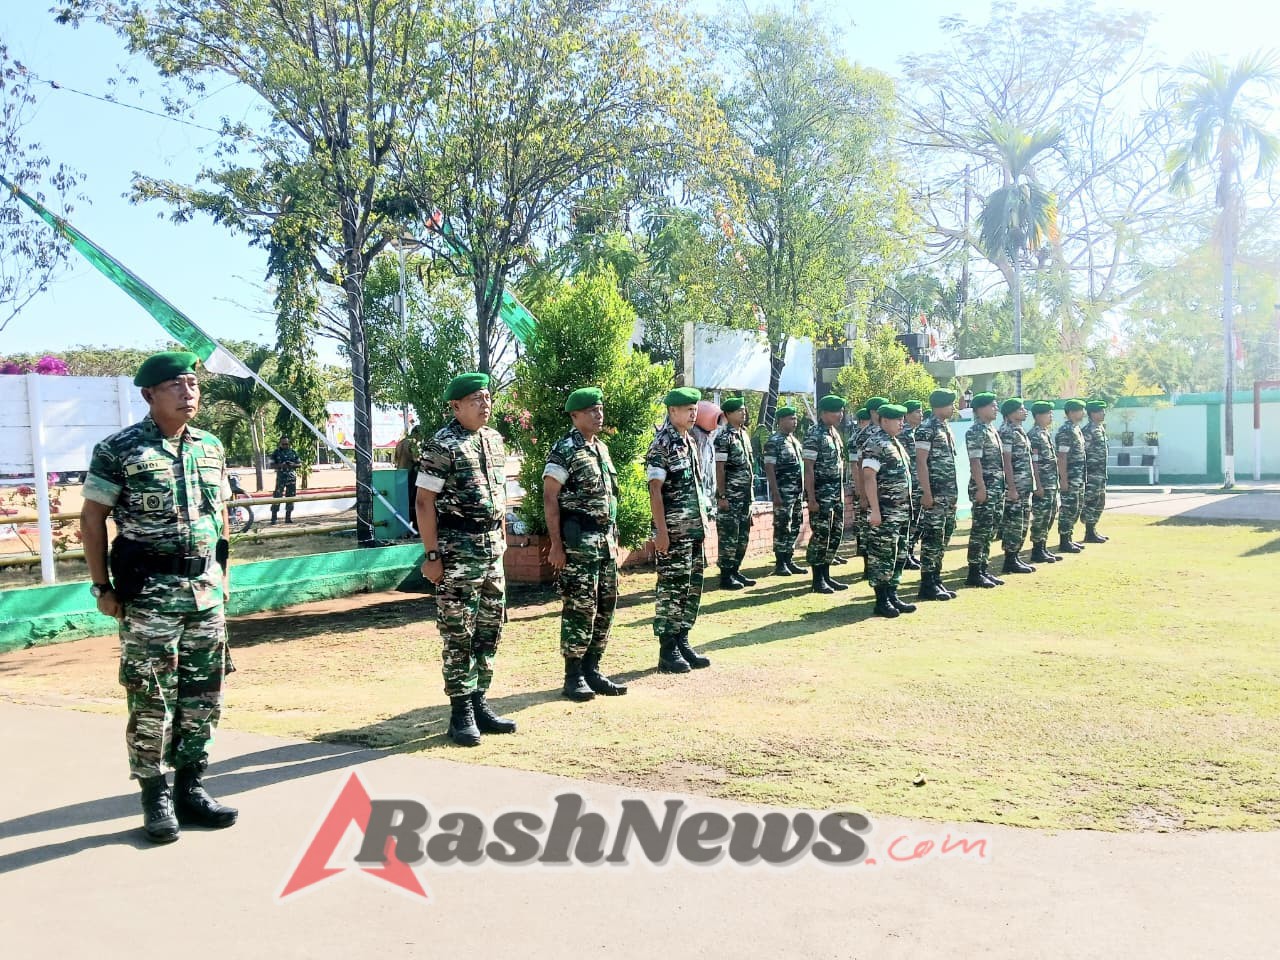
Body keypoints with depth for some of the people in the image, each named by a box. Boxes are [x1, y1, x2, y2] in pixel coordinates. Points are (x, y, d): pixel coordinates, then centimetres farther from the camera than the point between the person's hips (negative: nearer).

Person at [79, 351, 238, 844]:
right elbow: (92, 518, -4)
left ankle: (191, 788, 22)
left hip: (206, 591, 5)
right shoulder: (118, 450, -7)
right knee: (151, 701, 1)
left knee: (204, 697, 9)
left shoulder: (211, 447, 9)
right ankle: (155, 798, 14)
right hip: (148, 595, -5)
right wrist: (102, 587, -6)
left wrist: (221, 574, 13)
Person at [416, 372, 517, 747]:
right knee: (458, 635, -1)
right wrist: (432, 555, -15)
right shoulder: (441, 446, -11)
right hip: (457, 552, -7)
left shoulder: (494, 439, 11)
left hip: (492, 550, 7)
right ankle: (461, 712, 8)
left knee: (489, 630, 11)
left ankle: (479, 703, 22)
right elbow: (424, 502, -12)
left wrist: (503, 540, 16)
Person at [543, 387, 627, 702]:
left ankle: (592, 670, 20)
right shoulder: (564, 451, -10)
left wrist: (613, 538, 17)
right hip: (578, 540, -8)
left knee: (605, 607, 10)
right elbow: (550, 499, -13)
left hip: (605, 539, 8)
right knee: (580, 608, -4)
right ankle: (573, 676, 7)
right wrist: (556, 545, -17)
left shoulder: (601, 448, 14)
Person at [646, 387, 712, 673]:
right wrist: (661, 531, -19)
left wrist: (703, 525, 17)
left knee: (692, 588, 11)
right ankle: (667, 652, 5)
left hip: (694, 531, 8)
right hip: (673, 533, -8)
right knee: (671, 589, -3)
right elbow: (655, 491, -15)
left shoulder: (689, 443, 14)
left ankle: (682, 643, 21)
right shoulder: (661, 445, -11)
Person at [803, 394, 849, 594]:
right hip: (821, 492, -9)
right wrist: (811, 498, -19)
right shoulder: (814, 436, -12)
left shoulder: (835, 433, 14)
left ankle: (826, 575, 19)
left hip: (837, 493, 9)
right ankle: (817, 580, 2)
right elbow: (809, 469, -15)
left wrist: (842, 492, 16)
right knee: (820, 535, -5)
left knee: (836, 534, 10)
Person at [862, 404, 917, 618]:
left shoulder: (896, 443, 17)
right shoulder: (875, 444, -11)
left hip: (902, 511, 9)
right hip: (884, 512, -9)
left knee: (899, 555, 12)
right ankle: (881, 602, 1)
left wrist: (908, 507, 19)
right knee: (882, 556, -4)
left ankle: (892, 595, 19)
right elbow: (869, 478, -17)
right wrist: (874, 510, -21)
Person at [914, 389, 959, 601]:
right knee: (932, 537, -6)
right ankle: (927, 585, -2)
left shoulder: (946, 427, 16)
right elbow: (921, 462, -16)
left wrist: (954, 492, 18)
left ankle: (936, 579, 18)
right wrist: (926, 493, -20)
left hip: (950, 494, 9)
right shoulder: (926, 429, -11)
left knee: (943, 537, 11)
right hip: (935, 493, -9)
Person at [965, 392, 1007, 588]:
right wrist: (981, 487, -22)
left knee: (991, 530, 12)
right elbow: (975, 461, -18)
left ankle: (983, 569, 18)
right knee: (980, 530, -7)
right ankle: (974, 574, -3)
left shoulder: (992, 430, 17)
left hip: (997, 487, 10)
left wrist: (1002, 487, 19)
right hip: (984, 487, -10)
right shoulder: (976, 432, -12)